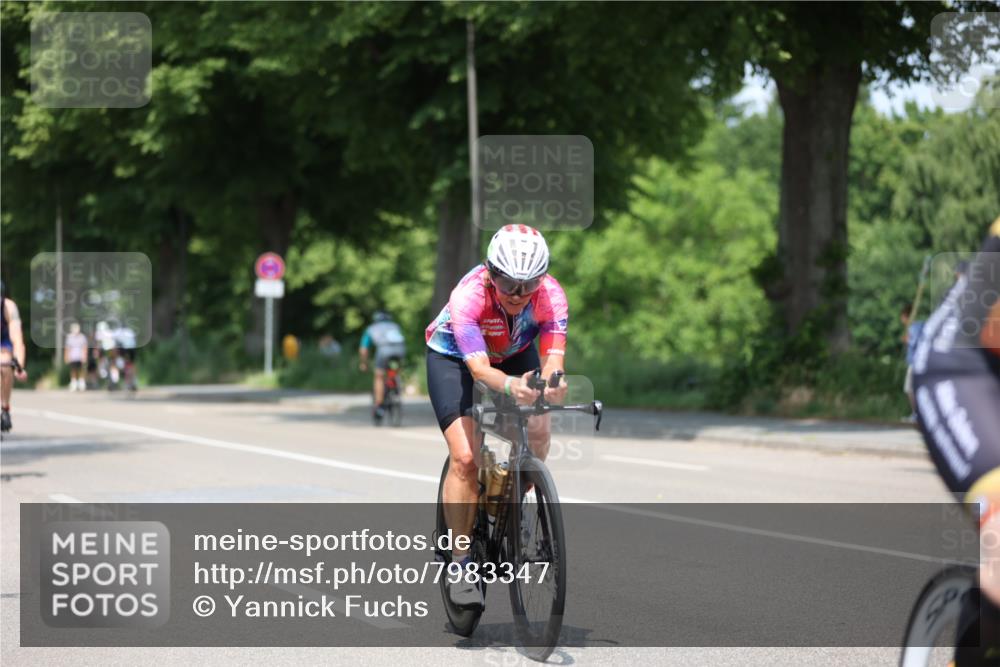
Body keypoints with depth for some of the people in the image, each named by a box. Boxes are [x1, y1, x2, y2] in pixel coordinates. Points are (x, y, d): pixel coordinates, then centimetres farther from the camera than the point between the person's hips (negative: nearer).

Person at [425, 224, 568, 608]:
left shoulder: (551, 295, -31)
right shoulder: (468, 296, -38)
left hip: (515, 354, 3)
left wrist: (550, 382, -63)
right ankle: (460, 563, -6)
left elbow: (553, 355, -39)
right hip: (452, 356, -3)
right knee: (465, 457, -17)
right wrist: (509, 385, -68)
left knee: (538, 431, -22)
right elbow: (479, 368, -47)